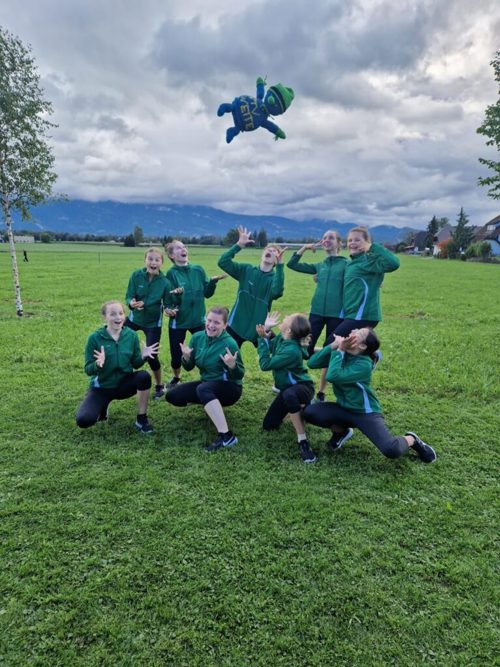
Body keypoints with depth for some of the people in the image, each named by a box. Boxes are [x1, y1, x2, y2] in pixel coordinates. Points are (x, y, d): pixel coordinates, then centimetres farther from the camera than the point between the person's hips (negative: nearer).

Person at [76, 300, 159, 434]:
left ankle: (141, 419, -12)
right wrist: (98, 364, -35)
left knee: (144, 376, -31)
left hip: (124, 383, 2)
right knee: (83, 420, -23)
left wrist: (142, 356, -21)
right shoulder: (95, 338, -15)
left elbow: (135, 364, 0)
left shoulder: (131, 335, -6)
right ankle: (102, 406, 15)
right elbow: (88, 370, -13)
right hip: (101, 387, -2)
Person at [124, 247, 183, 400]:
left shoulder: (165, 282, -17)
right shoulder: (136, 275, -15)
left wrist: (169, 310, -34)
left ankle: (159, 386, 21)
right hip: (134, 318, 3)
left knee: (151, 356, -4)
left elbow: (168, 304, -12)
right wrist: (131, 303, -38)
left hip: (153, 323, -2)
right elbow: (129, 297, -17)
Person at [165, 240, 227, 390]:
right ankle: (176, 378, 37)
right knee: (176, 357, 6)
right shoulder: (171, 273, -8)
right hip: (178, 320, -2)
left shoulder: (198, 270, 1)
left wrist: (213, 281, -14)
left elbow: (207, 293, 3)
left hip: (198, 319, 2)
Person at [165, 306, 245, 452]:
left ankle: (226, 435, -38)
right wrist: (186, 357, -18)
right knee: (172, 396, -3)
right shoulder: (197, 337, -4)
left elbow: (240, 376, -16)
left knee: (203, 389, -37)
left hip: (229, 388, -7)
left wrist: (232, 365, -37)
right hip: (207, 384, 7)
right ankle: (213, 404, 15)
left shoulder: (229, 343, -20)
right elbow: (189, 367, 5)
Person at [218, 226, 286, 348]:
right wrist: (239, 245, -19)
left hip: (259, 328, -1)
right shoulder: (246, 270, -1)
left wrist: (280, 264, -38)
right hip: (236, 325, 1)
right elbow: (223, 262, -11)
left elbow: (277, 291, -31)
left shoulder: (275, 277, -7)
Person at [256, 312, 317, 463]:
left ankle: (303, 441, -34)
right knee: (268, 426, 10)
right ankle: (297, 408, 31)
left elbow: (265, 364, -27)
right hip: (288, 388, 8)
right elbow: (269, 348, 11)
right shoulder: (281, 338, -9)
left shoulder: (292, 351, -33)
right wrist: (267, 331, -5)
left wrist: (262, 339, -22)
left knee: (289, 394, -46)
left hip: (302, 387, -8)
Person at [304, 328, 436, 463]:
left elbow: (333, 377, -39)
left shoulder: (363, 364, -25)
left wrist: (338, 350, -28)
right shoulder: (342, 353, -6)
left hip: (367, 413, -6)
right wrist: (334, 345, -23)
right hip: (344, 409, 6)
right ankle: (341, 430, 12)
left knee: (391, 450, -29)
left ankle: (411, 439, 10)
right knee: (309, 412, -18)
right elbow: (312, 363, -16)